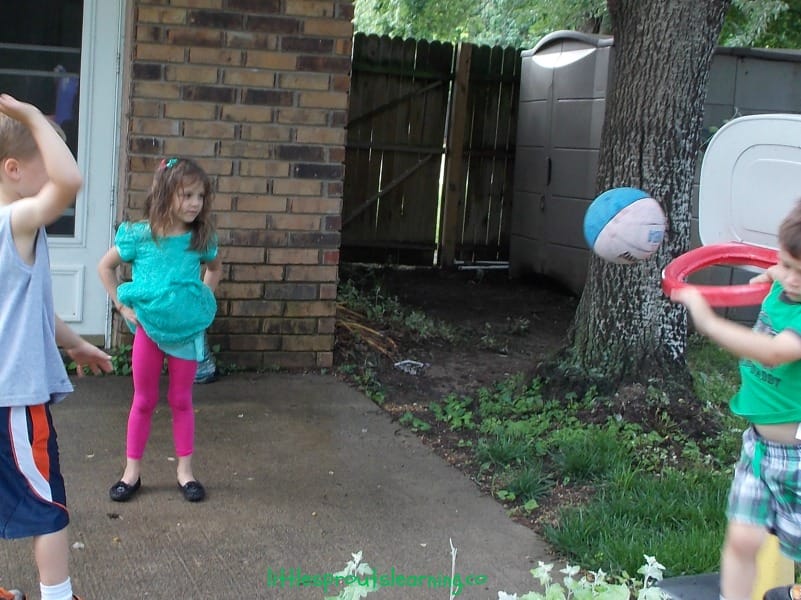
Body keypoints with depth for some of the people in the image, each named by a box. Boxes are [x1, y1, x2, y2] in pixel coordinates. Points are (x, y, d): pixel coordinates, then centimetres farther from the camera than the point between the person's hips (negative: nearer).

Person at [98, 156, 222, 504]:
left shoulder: (201, 239, -5)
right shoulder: (140, 235, -10)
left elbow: (215, 267, 17)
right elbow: (106, 266, 2)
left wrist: (204, 299, 5)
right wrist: (121, 305, -4)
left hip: (188, 329, 1)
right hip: (148, 327, -1)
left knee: (181, 400, 11)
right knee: (144, 401, 10)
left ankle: (185, 471, 21)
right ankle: (132, 471, 21)